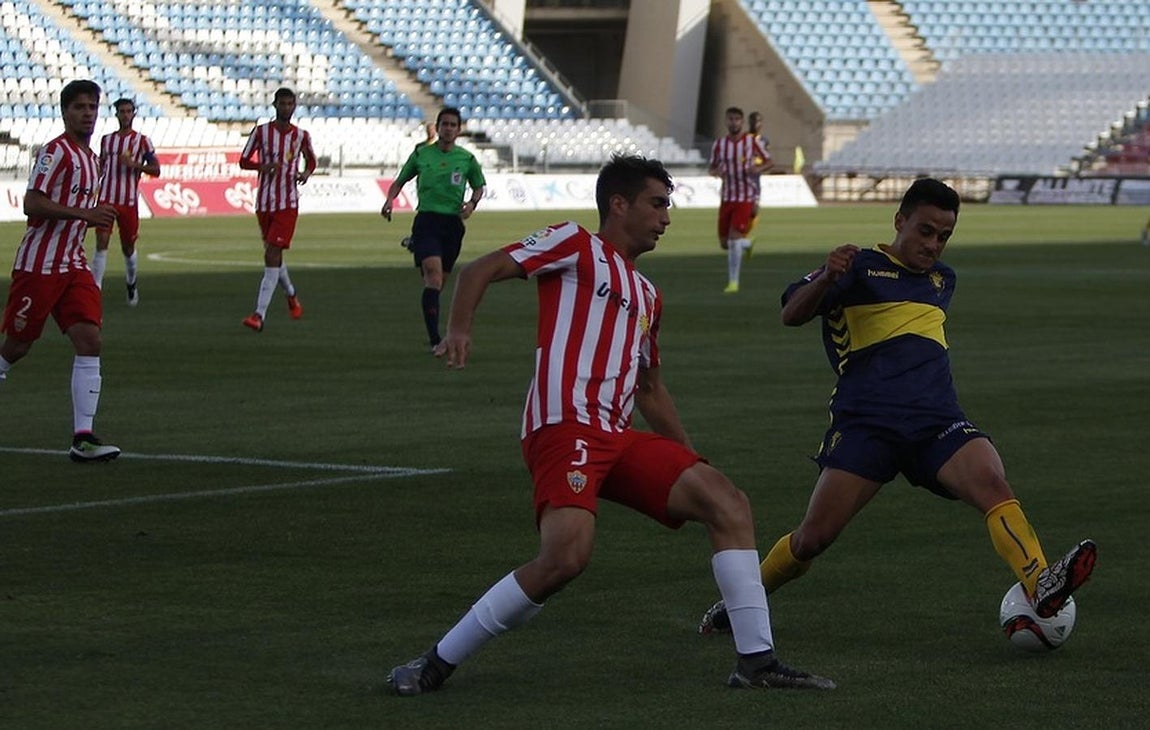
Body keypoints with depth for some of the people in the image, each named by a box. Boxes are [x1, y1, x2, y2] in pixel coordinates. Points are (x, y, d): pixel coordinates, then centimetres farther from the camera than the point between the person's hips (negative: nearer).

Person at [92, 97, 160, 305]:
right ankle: (95, 288, -17)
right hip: (106, 199, 1)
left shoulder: (142, 141, 2)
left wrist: (134, 164, -15)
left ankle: (131, 286, 34)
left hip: (129, 201, -1)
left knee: (128, 247, 10)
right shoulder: (106, 139, 11)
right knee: (101, 242, -14)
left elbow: (156, 170, 0)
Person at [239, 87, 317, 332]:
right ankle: (291, 295, 43)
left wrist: (307, 172, -4)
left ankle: (260, 315, -19)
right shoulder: (261, 132, 1)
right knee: (274, 256, 14)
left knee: (272, 256, -14)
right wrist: (263, 166, -16)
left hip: (288, 204, -2)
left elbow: (311, 159, 19)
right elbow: (244, 161, 4)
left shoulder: (301, 136, 3)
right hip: (264, 201, 3)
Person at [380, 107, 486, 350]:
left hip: (453, 222, 2)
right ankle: (435, 340, -27)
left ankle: (434, 334, 30)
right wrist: (390, 200, -3)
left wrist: (472, 203, 0)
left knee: (440, 282, 11)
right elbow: (400, 181, 16)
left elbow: (479, 186, 21)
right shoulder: (421, 154, 4)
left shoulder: (466, 159, 6)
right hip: (426, 219, -2)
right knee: (433, 276, -20)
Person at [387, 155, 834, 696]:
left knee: (729, 505, -3)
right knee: (566, 556, -28)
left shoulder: (647, 296, 28)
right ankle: (436, 664, -15)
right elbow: (480, 271, -3)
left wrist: (690, 459, 34)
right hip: (566, 427, -8)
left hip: (619, 439, 8)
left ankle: (757, 661, -3)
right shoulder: (575, 246, 6)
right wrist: (459, 329, -22)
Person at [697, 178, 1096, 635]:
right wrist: (826, 277, -26)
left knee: (991, 482, -26)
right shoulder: (861, 268, 5)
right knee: (814, 536, -8)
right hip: (865, 421, -4)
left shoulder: (943, 280, 24)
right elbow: (791, 315, -8)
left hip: (937, 423, 4)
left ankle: (1041, 588, -45)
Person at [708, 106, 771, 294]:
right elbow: (712, 168, 12)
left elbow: (768, 161, 5)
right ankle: (746, 244, 43)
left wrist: (758, 169, -17)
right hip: (727, 197, 4)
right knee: (725, 242, 7)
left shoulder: (752, 141, -4)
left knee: (734, 238, -17)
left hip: (746, 197, -4)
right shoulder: (719, 144, 3)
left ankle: (733, 282, -9)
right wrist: (716, 171, -12)